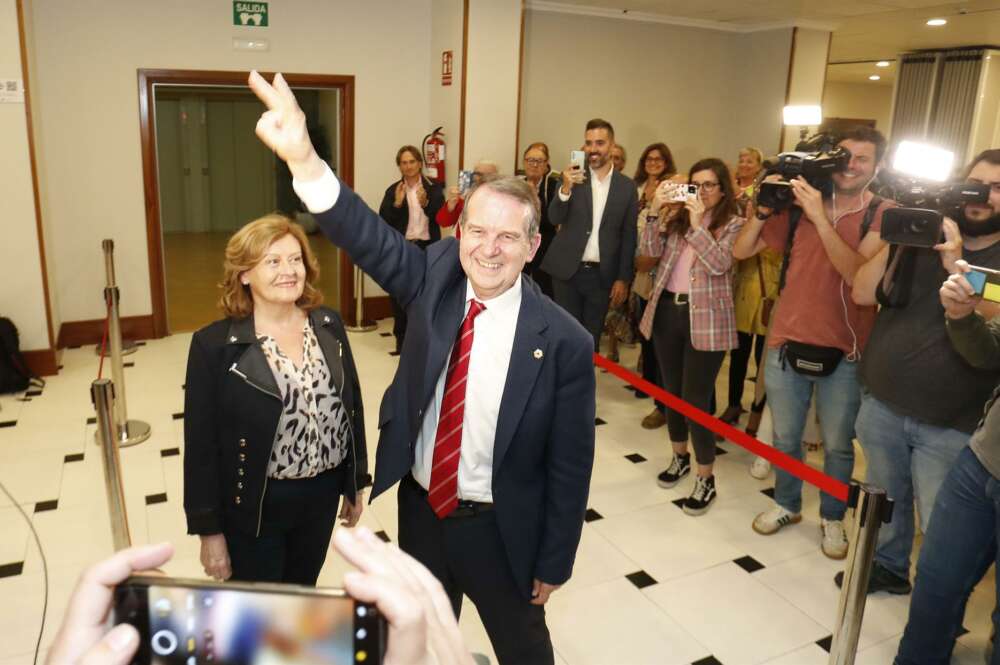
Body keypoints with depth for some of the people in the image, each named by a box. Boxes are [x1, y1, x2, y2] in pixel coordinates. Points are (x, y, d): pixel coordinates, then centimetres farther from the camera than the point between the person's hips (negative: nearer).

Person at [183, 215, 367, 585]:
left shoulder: (329, 325, -3)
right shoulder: (214, 345, -14)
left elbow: (351, 405, 5)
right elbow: (201, 443, -11)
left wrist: (355, 484, 9)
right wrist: (209, 529, -8)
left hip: (322, 494, 4)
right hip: (253, 504, -3)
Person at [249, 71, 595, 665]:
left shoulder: (564, 342, -22)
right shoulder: (438, 278, -11)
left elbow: (570, 464, -15)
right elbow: (370, 238, -22)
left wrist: (554, 564, -6)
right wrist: (304, 159, -40)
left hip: (498, 527, -3)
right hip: (420, 508, 4)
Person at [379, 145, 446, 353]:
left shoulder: (433, 187, 3)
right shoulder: (393, 190, 6)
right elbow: (383, 221, -2)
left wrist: (426, 203, -22)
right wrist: (397, 204, -16)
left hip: (427, 248, -1)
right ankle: (401, 337, 17)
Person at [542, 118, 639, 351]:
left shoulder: (627, 186, 2)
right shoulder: (573, 177, 0)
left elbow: (628, 236, 4)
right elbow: (554, 219, -9)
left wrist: (623, 278, 0)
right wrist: (566, 188, -26)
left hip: (602, 274, 1)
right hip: (567, 271, -1)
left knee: (592, 337, 9)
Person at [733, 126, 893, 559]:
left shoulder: (883, 215, -5)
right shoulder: (799, 206, 1)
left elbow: (858, 275, -22)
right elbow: (740, 252, 2)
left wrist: (819, 217, -25)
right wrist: (763, 209, -13)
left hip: (844, 352, -2)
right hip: (787, 344, 2)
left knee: (838, 445, 13)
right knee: (784, 438, 16)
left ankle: (832, 518, 35)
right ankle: (786, 505, 38)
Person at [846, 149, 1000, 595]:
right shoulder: (919, 238, 4)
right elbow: (863, 294, -1)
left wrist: (956, 265, -26)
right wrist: (893, 243, -13)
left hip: (951, 426, -3)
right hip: (881, 404, 3)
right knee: (886, 500, 21)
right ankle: (888, 566, 44)